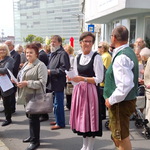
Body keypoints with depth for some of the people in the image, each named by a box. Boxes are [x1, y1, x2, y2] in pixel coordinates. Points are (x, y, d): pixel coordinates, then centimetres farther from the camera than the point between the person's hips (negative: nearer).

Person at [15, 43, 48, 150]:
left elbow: (42, 82, -19)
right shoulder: (26, 64, 16)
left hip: (35, 96, -8)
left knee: (33, 118, -1)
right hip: (26, 95, 8)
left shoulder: (40, 65, -12)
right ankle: (32, 136, 34)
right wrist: (18, 82, 4)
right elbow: (21, 76, 26)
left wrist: (27, 83, -22)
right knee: (30, 116, 18)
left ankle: (35, 141, 13)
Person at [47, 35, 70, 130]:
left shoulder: (62, 54, -13)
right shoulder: (53, 53, 17)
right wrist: (48, 70, 8)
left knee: (58, 103, -3)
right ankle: (58, 120, 30)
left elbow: (63, 69, -20)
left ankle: (60, 123, 9)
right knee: (56, 103, 18)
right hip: (53, 82, 9)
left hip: (59, 83, -9)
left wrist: (50, 71, -17)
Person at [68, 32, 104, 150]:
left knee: (90, 117, 0)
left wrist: (82, 79, -19)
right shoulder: (77, 58, 11)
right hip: (79, 91, 6)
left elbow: (99, 79, -13)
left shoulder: (96, 57, -8)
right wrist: (71, 78, -6)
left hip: (91, 91, -6)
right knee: (81, 117, 11)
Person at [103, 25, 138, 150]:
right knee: (117, 133, 24)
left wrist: (111, 100, -19)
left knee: (121, 136, 4)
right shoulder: (129, 52, 10)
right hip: (128, 99, 10)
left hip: (121, 102, -10)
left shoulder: (121, 57, -23)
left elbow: (126, 84, -32)